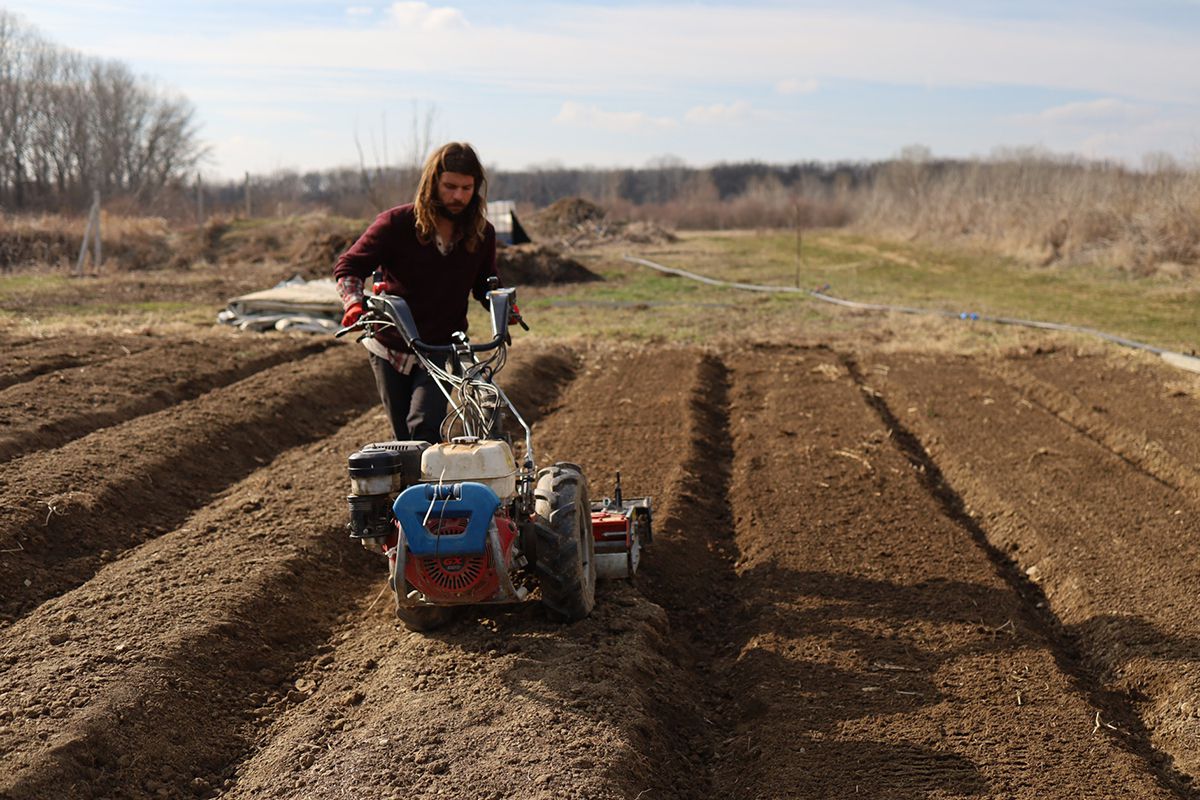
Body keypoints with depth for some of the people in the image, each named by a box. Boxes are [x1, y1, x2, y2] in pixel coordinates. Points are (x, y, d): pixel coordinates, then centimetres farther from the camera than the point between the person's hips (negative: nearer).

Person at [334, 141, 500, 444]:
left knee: (425, 427, -20)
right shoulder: (396, 223, -15)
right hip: (390, 348, 0)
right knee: (404, 439, 9)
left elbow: (485, 282, 11)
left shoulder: (482, 233, -5)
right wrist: (354, 303, -31)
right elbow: (348, 266, -11)